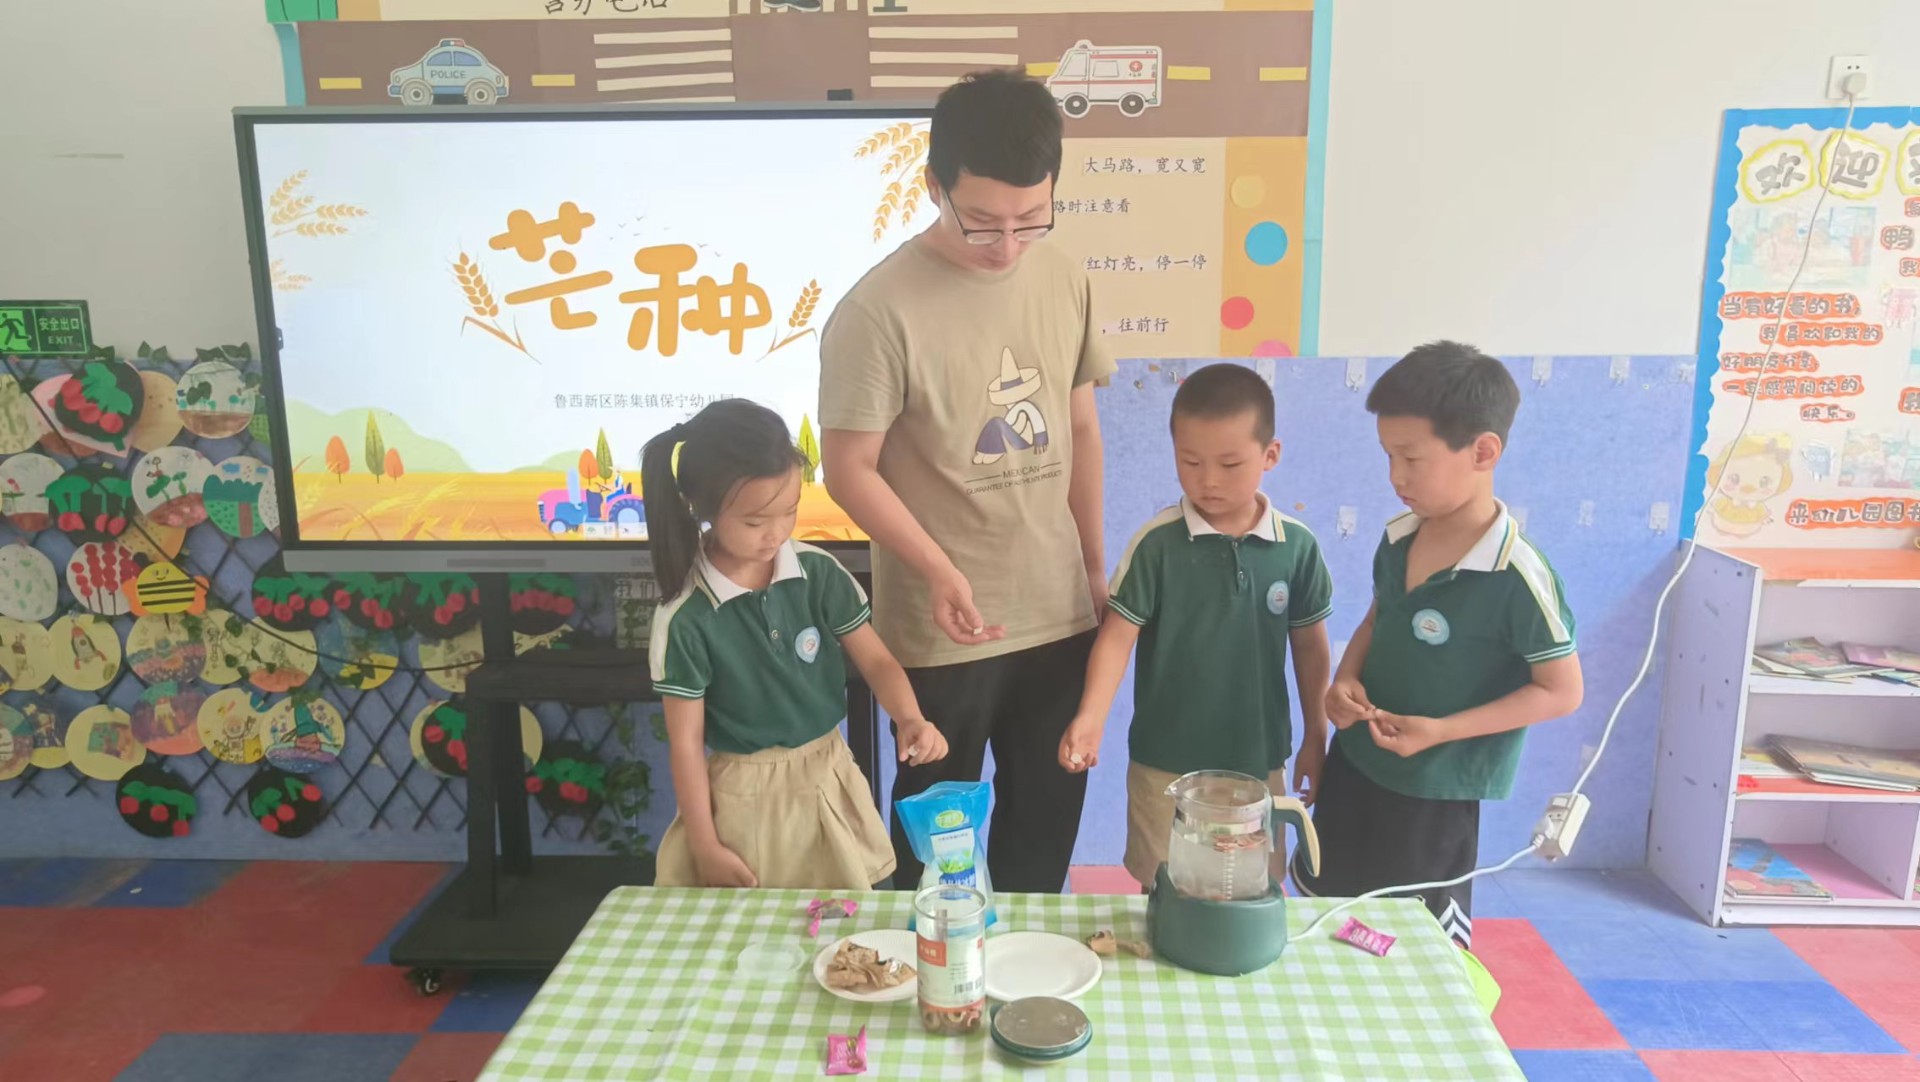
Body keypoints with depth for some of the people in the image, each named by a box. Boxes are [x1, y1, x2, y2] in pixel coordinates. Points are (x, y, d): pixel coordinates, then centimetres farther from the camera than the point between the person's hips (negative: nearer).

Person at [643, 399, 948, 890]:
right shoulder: (686, 618, -16)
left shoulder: (820, 575, -9)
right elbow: (686, 740, -9)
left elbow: (876, 661, -4)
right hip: (746, 800, -3)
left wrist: (910, 719, -24)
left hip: (828, 783, 3)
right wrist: (705, 845, -6)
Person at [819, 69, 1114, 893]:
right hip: (943, 627, -5)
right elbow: (851, 469, -13)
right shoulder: (880, 311, -18)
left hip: (1058, 610, 5)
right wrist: (938, 568, -24)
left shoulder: (1065, 279, 0)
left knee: (1050, 808, 19)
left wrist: (1095, 563, 13)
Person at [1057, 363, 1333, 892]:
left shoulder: (1297, 545, -6)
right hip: (1166, 762, -2)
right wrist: (1090, 719, -29)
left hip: (1259, 761, 2)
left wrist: (1315, 739, 9)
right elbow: (1118, 634, -15)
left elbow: (1310, 646, 4)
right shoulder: (1157, 542, -14)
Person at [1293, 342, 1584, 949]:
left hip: (1433, 795, -6)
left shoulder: (1517, 578, -24)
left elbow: (1562, 692, -16)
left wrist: (1441, 730, -23)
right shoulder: (1398, 539, -4)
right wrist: (1346, 679, -7)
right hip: (1354, 764, 7)